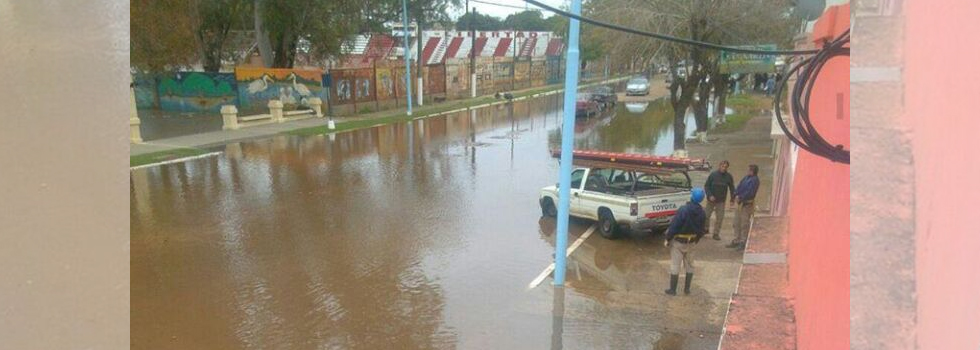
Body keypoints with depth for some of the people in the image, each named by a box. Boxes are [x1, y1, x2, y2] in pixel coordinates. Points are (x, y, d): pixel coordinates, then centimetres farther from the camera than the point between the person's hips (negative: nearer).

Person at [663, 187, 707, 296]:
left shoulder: (683, 210, -23)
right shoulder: (701, 213, -5)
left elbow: (674, 226, -21)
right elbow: (701, 230, 5)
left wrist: (667, 239, -10)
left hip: (678, 242, -5)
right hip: (691, 242, 5)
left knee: (675, 266, 4)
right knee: (690, 265, 18)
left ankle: (673, 289, 10)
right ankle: (687, 288, 24)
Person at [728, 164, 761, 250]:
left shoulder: (754, 180, -13)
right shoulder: (746, 177, 11)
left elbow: (749, 192, -21)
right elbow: (739, 186, 9)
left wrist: (740, 198, -16)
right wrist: (736, 195, -7)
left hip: (747, 204, -9)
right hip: (740, 203, 9)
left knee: (744, 224, -3)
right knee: (737, 224, 14)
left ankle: (743, 243, 5)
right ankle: (737, 241, 23)